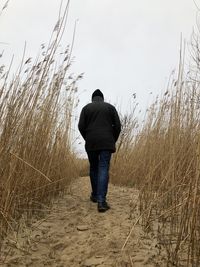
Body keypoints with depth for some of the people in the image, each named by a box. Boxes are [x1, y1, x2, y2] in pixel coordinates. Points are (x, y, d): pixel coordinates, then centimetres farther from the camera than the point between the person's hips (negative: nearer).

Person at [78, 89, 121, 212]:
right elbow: (117, 126, 3)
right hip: (106, 142, -1)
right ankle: (101, 201, -14)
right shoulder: (110, 107, 11)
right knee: (104, 170, -5)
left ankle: (95, 195, 26)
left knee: (94, 168, 16)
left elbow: (81, 126, 2)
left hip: (91, 143, 1)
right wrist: (113, 141, 13)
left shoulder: (86, 108, 12)